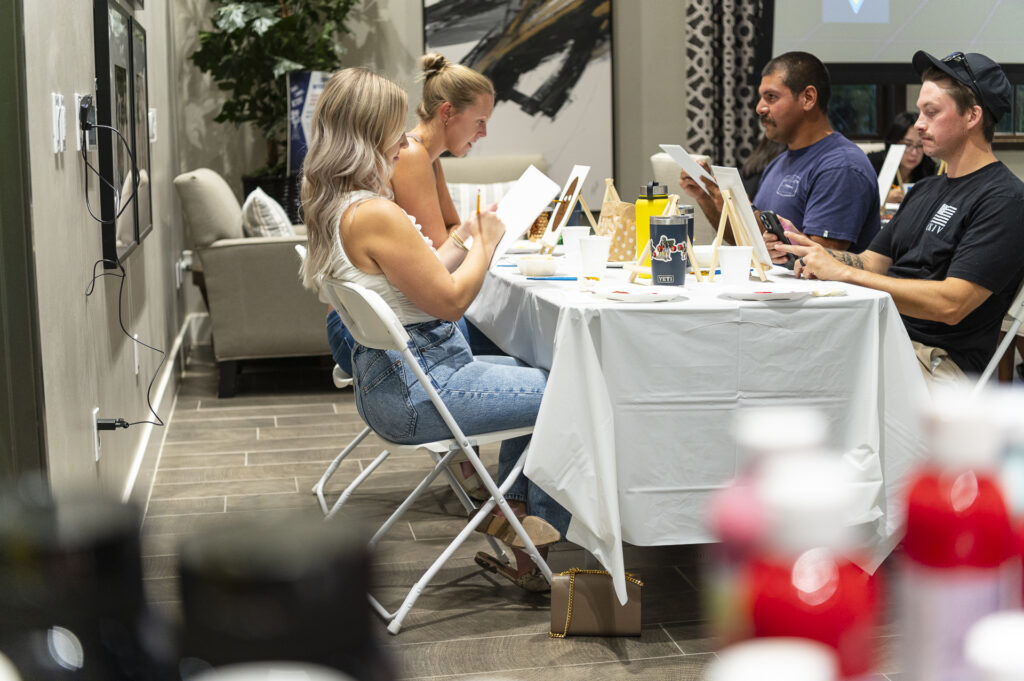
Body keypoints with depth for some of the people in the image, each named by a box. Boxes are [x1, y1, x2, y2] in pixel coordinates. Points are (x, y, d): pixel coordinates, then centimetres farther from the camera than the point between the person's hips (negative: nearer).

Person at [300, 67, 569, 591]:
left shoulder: (330, 206, 7)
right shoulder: (374, 215, -25)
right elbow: (450, 299, -19)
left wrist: (465, 238, 9)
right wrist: (485, 243, -4)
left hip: (387, 377, 11)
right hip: (418, 393, -11)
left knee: (533, 373, 26)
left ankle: (511, 511, 26)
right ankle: (531, 539, 13)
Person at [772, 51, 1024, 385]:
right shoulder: (925, 190, 22)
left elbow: (951, 304, -19)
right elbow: (872, 264, 21)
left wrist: (843, 272, -19)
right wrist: (801, 246, 2)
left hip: (941, 361, -8)